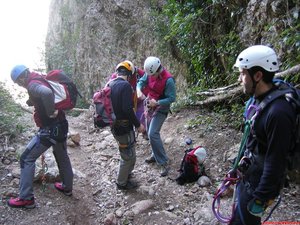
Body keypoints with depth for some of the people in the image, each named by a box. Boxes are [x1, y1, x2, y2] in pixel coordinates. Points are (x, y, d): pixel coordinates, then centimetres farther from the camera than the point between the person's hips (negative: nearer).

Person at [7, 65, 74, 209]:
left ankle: (26, 198, 8)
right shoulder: (41, 80, 11)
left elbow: (46, 93, -40)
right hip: (61, 126, 9)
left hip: (49, 129, -9)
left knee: (27, 159, 2)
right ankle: (67, 187, 40)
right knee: (62, 157, 22)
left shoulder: (33, 85, -17)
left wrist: (51, 113, -26)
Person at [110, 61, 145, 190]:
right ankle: (122, 183, 25)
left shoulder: (110, 84, 6)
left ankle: (125, 173, 45)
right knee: (129, 156, 9)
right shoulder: (125, 85, -20)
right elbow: (127, 109, -26)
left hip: (114, 125, 9)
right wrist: (138, 125, -16)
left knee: (126, 153, 28)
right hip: (124, 127, -9)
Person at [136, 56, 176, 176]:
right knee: (150, 132, 17)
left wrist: (157, 102, -32)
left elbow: (172, 98, -22)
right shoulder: (150, 73, -7)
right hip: (150, 106, 8)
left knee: (153, 134, -17)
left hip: (161, 109, -8)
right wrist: (139, 90, -20)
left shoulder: (168, 80, -26)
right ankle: (156, 155, 36)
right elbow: (141, 81, 3)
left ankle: (163, 163, -8)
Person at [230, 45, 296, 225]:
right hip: (248, 173, 8)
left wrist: (260, 198, -17)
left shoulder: (278, 112, -32)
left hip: (260, 181, -8)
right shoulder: (258, 99, -2)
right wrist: (239, 165, 19)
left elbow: (276, 163, -26)